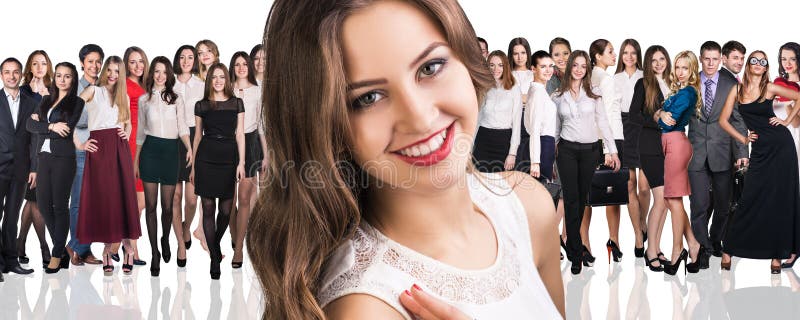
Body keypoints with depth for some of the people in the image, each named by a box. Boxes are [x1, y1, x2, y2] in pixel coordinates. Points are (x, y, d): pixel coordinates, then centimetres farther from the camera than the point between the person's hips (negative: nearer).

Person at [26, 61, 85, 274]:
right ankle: (62, 248, 17)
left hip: (63, 159, -5)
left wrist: (40, 122, -3)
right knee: (44, 204, 4)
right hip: (43, 158, 6)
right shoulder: (46, 100, 16)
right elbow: (30, 124, 3)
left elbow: (67, 130, -12)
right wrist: (51, 126, -13)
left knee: (60, 205, -1)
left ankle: (57, 255, 8)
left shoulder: (77, 102, 0)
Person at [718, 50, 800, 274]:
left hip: (780, 146, -1)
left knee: (781, 199, 2)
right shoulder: (737, 90, 5)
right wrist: (742, 139, 0)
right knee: (751, 199, -2)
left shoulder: (770, 88, -1)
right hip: (760, 150, 1)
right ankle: (728, 250, 6)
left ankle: (778, 254, 9)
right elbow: (723, 120, 6)